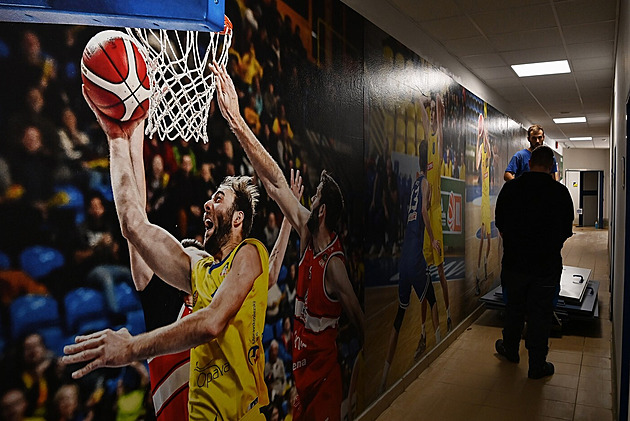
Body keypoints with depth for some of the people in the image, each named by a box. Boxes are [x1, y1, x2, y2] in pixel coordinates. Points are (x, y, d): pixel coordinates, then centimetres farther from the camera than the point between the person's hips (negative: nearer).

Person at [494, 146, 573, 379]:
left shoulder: (510, 188, -4)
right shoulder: (561, 192, -7)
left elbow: (500, 226, 5)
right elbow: (566, 232, 3)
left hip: (514, 262, 2)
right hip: (547, 265, -1)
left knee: (514, 308, 18)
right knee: (540, 314, 8)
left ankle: (510, 349, 36)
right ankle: (537, 365, 18)